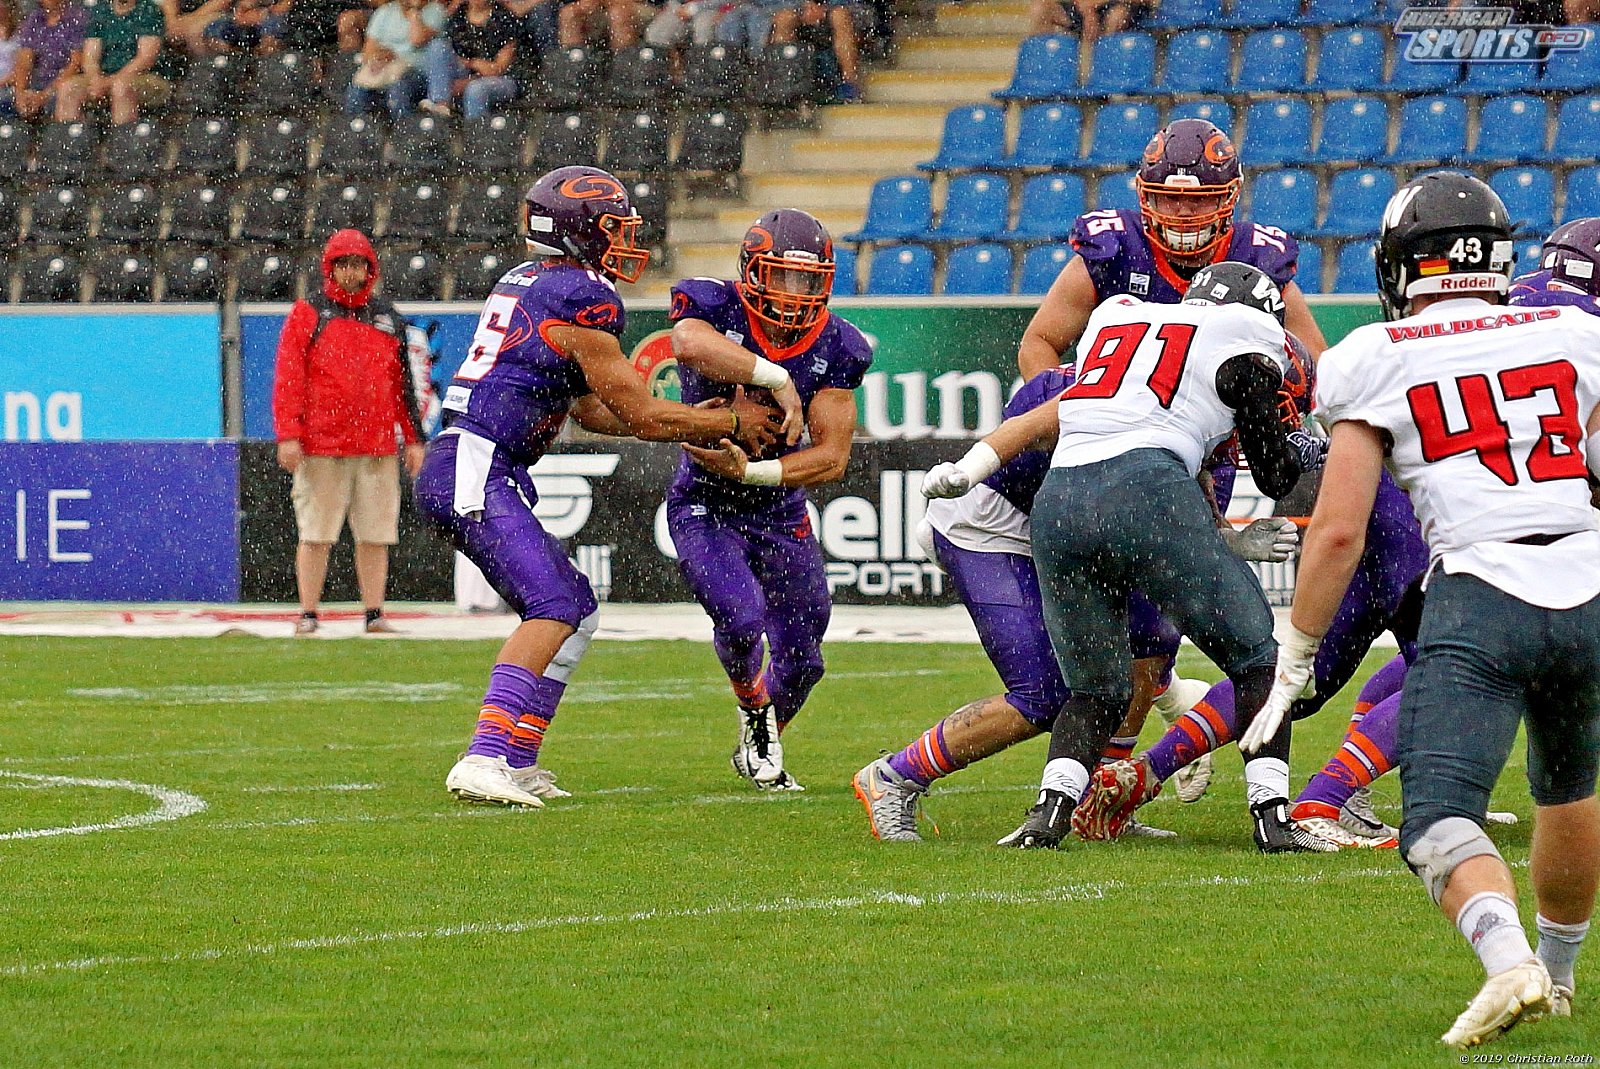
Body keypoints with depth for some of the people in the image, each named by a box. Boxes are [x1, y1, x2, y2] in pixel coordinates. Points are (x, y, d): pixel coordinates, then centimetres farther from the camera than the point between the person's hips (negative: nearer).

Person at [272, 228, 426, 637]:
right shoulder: (307, 315, 3)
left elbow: (404, 383, 18)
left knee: (375, 535, 3)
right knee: (315, 535, -2)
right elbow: (288, 379, -2)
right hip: (321, 447, -3)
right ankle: (308, 616, 2)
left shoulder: (388, 319, 15)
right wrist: (288, 435, -11)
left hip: (377, 448, 3)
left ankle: (374, 615, 7)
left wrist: (413, 438, 13)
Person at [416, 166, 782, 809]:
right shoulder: (583, 298, -11)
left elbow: (593, 411, 25)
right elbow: (639, 415, -7)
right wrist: (730, 425, 5)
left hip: (449, 470, 10)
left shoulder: (524, 282, 20)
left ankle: (517, 762, 13)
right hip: (477, 472, -10)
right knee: (553, 609, -19)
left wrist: (692, 420, 20)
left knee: (575, 607, 14)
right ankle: (484, 762, -29)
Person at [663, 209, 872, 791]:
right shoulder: (714, 307, -19)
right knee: (742, 617, -27)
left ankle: (757, 751, 41)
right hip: (704, 507, -4)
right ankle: (754, 707, 7)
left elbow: (832, 457, -13)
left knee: (800, 660, 10)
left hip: (779, 512, 4)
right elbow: (691, 343, -45)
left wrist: (750, 472, -27)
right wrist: (779, 380, -39)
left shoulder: (835, 349, -10)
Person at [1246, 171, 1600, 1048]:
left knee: (1440, 822, -12)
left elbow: (1337, 531, 3)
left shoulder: (1376, 362, 6)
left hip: (1478, 594, -4)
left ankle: (1509, 964, -38)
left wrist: (1294, 660, 10)